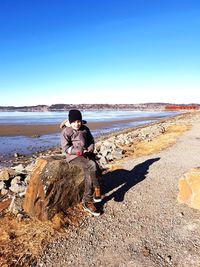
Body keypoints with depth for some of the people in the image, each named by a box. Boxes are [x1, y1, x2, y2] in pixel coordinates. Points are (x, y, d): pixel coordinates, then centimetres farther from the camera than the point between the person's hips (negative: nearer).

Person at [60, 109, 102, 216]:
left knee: (89, 174, -22)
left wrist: (90, 149, -4)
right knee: (92, 166, -29)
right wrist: (79, 151, -21)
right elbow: (65, 148, -12)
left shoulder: (85, 129, 9)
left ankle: (87, 202, -10)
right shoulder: (66, 131, -6)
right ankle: (97, 189, -7)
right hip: (74, 157, -4)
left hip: (86, 154, 5)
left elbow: (92, 141, 17)